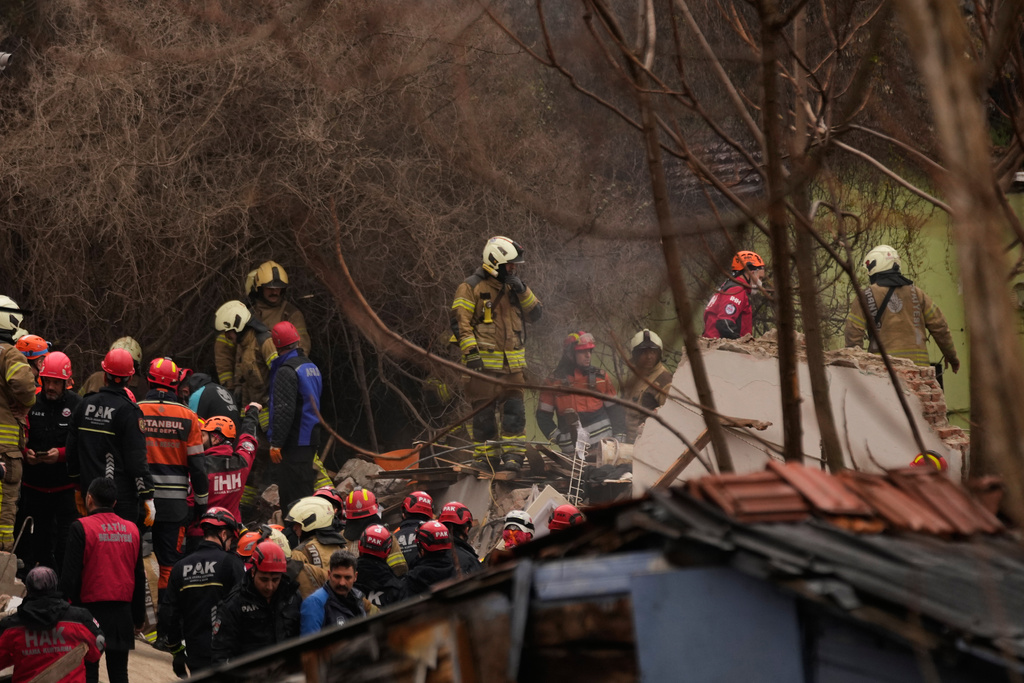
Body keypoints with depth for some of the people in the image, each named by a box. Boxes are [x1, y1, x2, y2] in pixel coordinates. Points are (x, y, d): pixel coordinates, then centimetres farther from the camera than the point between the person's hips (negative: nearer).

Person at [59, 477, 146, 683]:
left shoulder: (81, 528, -8)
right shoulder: (132, 530, 7)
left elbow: (70, 575, -11)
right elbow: (139, 577, 13)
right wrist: (139, 616, 20)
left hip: (91, 607, -5)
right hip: (122, 610, 5)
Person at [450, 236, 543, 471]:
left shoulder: (513, 287, 15)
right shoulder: (471, 288, -4)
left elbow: (535, 314, 11)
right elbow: (460, 322, -8)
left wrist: (522, 291, -4)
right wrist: (471, 352, -17)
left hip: (512, 364, 5)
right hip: (483, 363, -5)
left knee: (514, 411, -2)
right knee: (484, 414, -1)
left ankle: (513, 456, 3)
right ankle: (486, 459, 6)